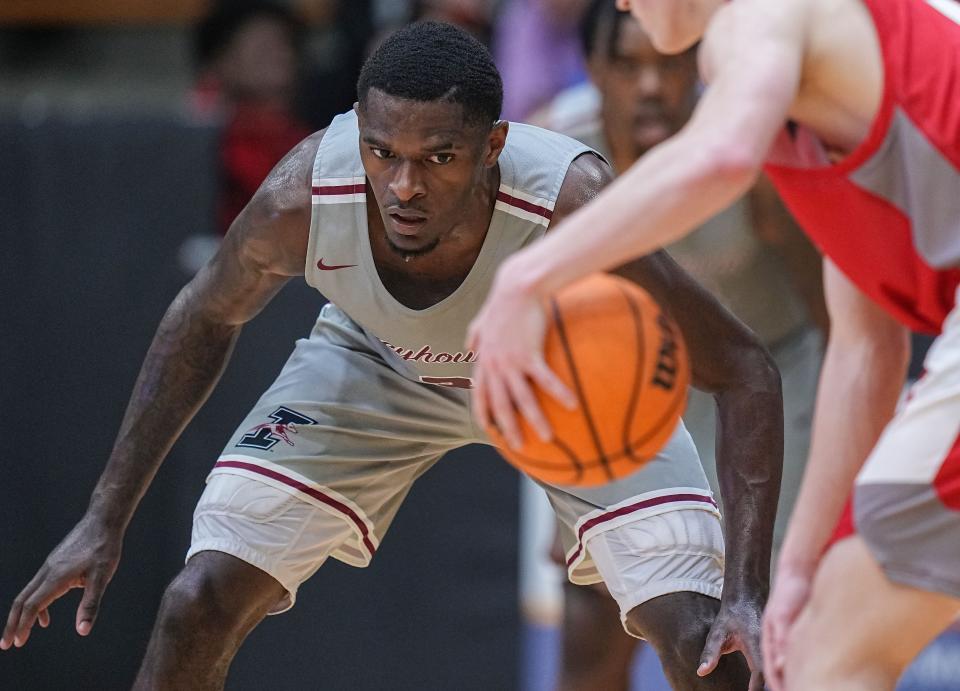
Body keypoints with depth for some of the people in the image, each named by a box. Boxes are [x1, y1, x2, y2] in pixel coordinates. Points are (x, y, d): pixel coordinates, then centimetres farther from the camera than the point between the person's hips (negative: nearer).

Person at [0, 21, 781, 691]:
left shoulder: (576, 210, -41)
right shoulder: (302, 201, -34)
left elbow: (745, 373, -30)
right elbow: (207, 320, -10)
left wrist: (748, 593, -39)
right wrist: (105, 521, -9)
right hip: (376, 363, 2)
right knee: (201, 604, -11)